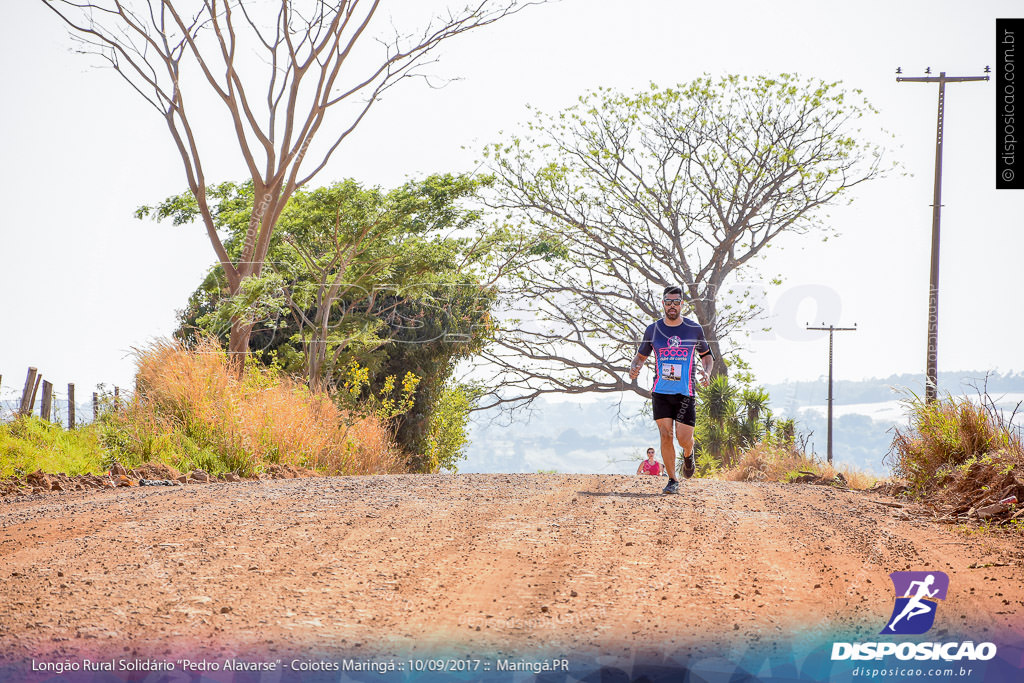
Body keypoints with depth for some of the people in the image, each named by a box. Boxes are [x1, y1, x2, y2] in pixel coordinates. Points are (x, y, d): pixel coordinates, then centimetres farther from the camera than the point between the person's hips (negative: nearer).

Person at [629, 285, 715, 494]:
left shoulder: (694, 329, 2)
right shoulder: (653, 330, 3)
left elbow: (707, 355, 15)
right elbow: (641, 356, 15)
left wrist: (707, 373, -6)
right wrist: (634, 368, -8)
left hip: (686, 393, -1)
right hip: (661, 393, 1)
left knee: (684, 439, -5)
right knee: (665, 435, -8)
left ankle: (688, 455, 32)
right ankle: (672, 481, 4)